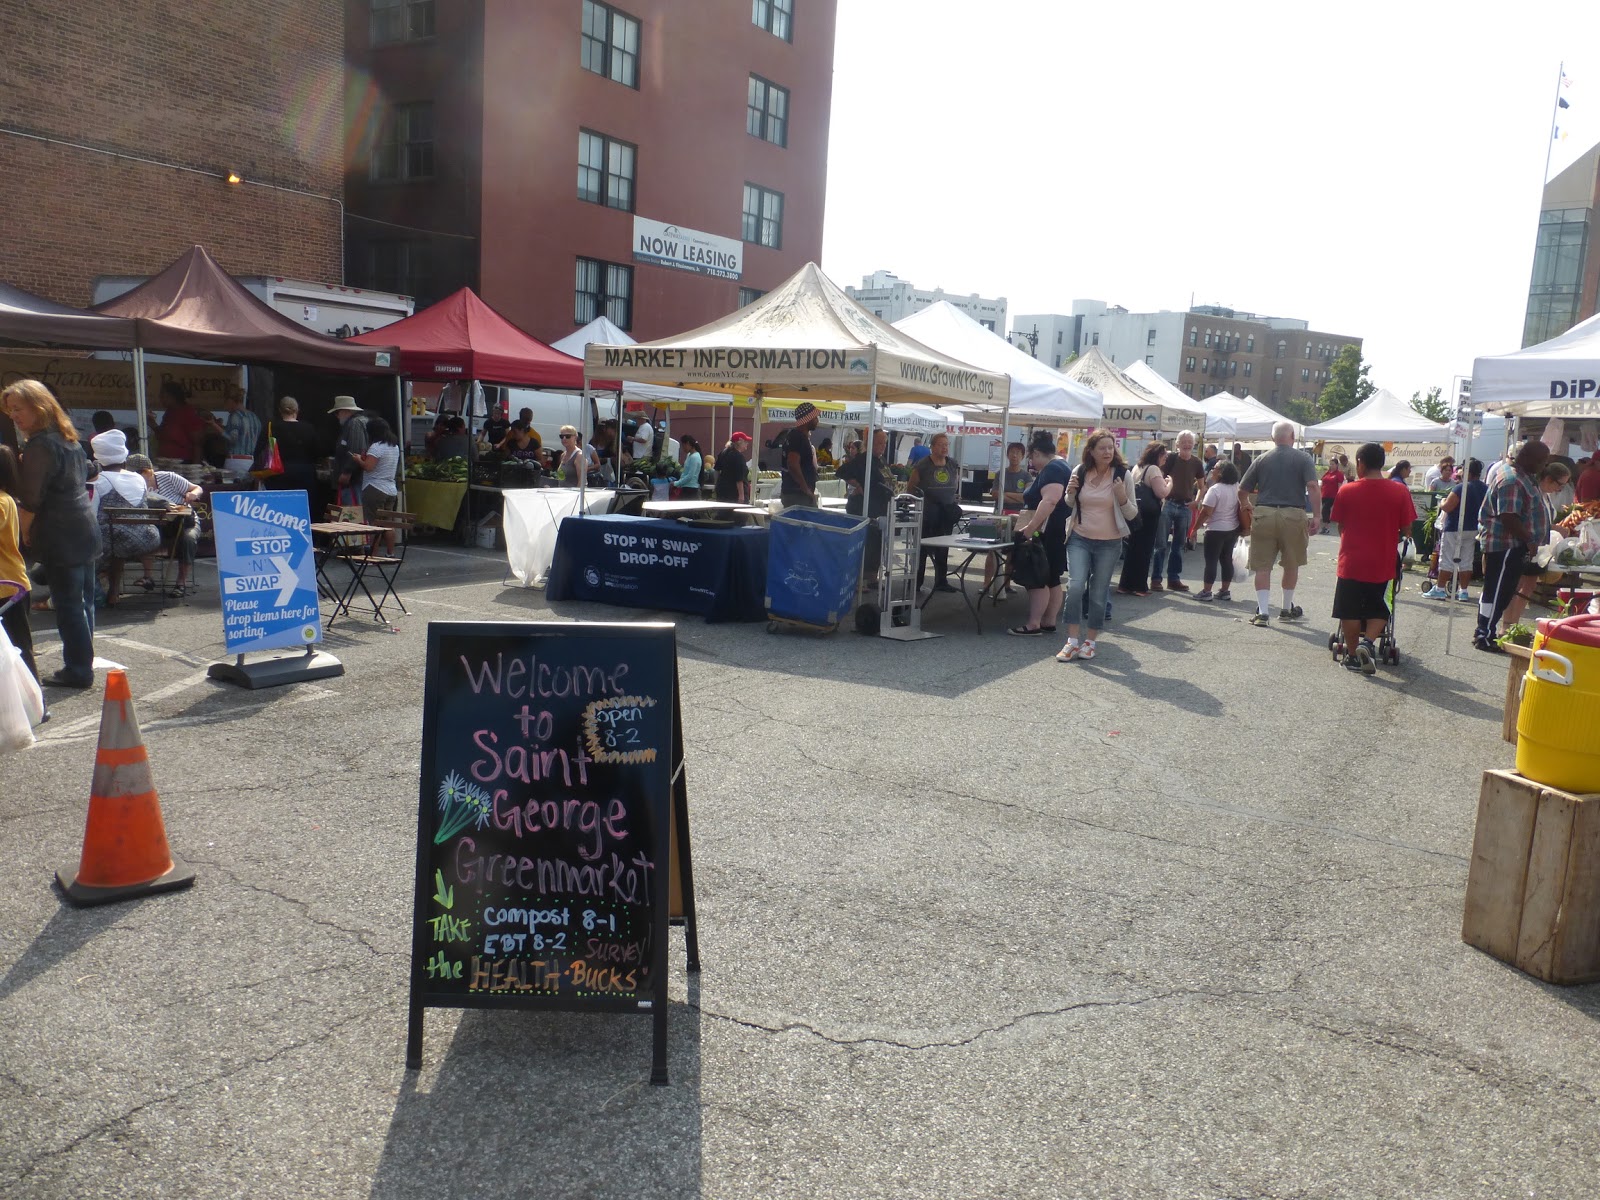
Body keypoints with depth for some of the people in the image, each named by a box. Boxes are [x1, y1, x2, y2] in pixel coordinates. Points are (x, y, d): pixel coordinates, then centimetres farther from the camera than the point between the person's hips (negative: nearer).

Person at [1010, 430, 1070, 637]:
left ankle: (1033, 625, -8)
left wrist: (1029, 529, -32)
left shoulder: (1052, 469, -16)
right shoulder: (1059, 466, 18)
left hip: (1050, 534, -11)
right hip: (1056, 534, 11)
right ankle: (1049, 623, 16)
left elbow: (1049, 501, -30)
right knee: (1051, 579, 12)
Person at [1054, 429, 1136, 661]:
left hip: (1109, 543, -1)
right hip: (1079, 539, 1)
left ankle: (1090, 641, 19)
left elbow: (1132, 513, -1)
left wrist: (1122, 497, -20)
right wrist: (1070, 492, -8)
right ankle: (1072, 641, -6)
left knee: (1098, 594, 6)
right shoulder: (1080, 471, -1)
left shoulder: (1122, 474, -6)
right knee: (1075, 586, -14)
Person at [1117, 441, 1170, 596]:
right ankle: (1139, 586, 3)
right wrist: (1170, 483, -3)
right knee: (1144, 550, -1)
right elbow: (1161, 492, -21)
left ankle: (1126, 585, 14)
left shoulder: (1137, 467, 14)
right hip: (1148, 515, -8)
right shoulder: (1153, 469, -12)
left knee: (1132, 548, 12)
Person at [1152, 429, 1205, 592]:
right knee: (1161, 544, -5)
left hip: (1185, 507, 4)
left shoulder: (1197, 463, 6)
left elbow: (1201, 484, 18)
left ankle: (1173, 579, 16)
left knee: (1179, 545, 9)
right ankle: (1155, 579, -2)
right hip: (1168, 504, -4)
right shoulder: (1170, 459, -4)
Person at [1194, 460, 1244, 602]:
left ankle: (1206, 591, 0)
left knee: (1211, 560, -2)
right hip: (1233, 530, 7)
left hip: (1216, 530, -7)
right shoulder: (1237, 488, 5)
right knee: (1227, 559, 12)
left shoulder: (1215, 489, -19)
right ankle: (1225, 591, 15)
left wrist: (1195, 528, -10)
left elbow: (1206, 512, -19)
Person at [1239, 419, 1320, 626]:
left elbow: (1242, 491, 9)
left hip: (1264, 514, 1)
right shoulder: (1303, 458, 2)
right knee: (1292, 565, 16)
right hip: (1293, 515, -1)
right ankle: (1287, 609, 28)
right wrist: (1316, 516, -9)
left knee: (1263, 566, 3)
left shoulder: (1261, 460, 8)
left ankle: (1262, 612, -7)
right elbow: (1313, 487, -10)